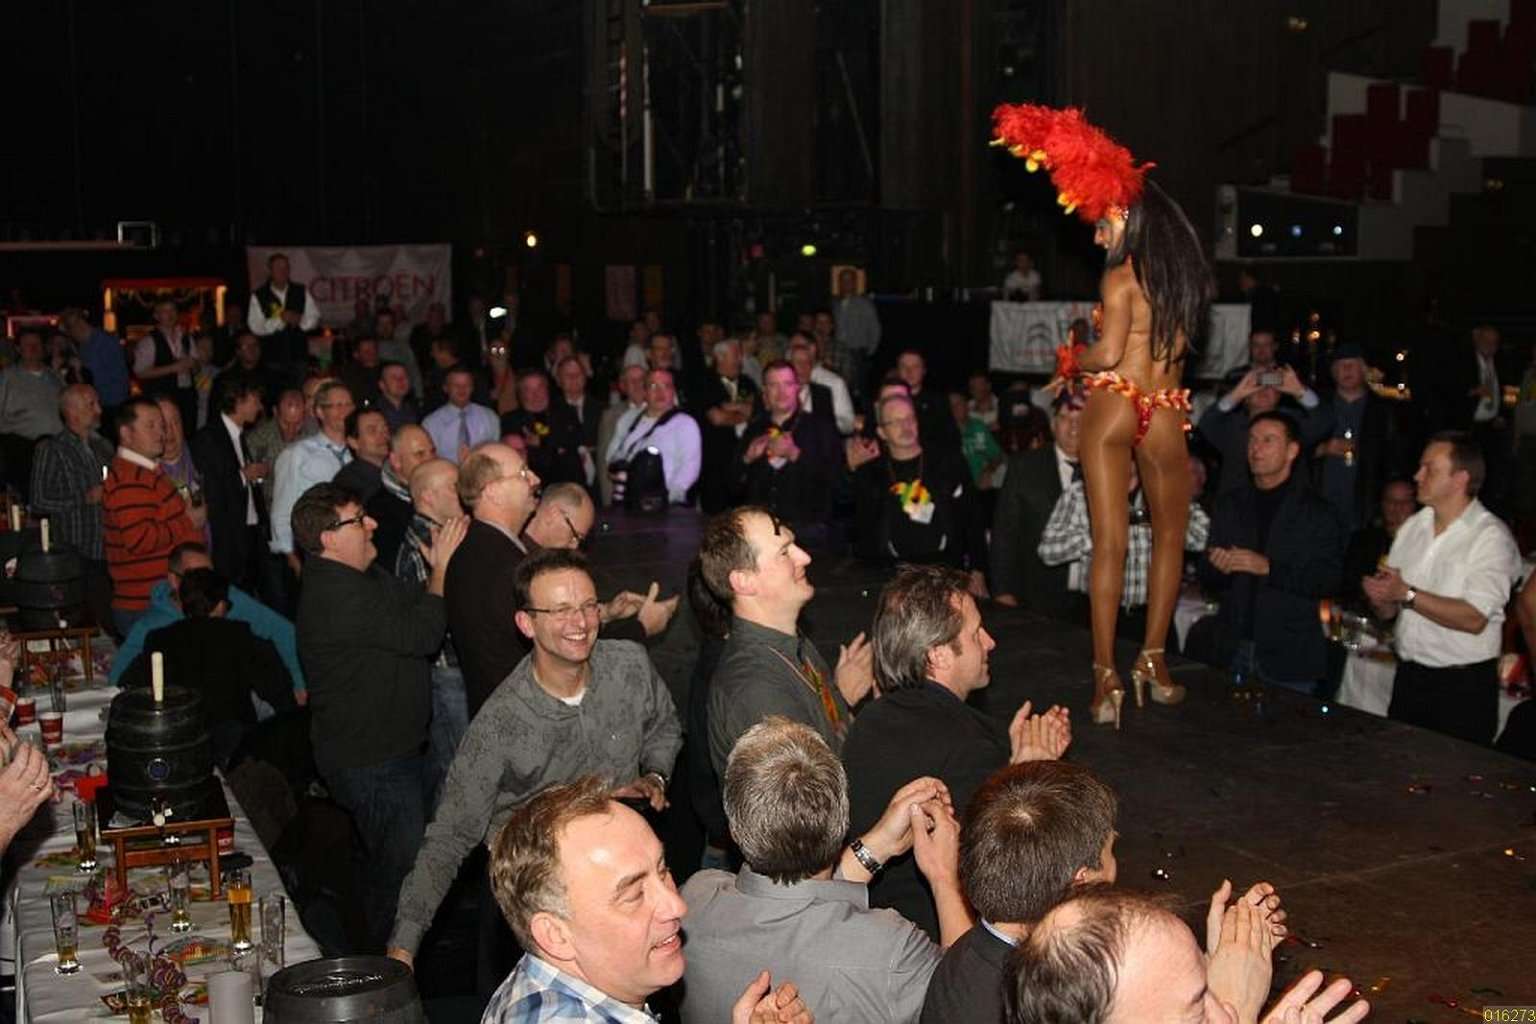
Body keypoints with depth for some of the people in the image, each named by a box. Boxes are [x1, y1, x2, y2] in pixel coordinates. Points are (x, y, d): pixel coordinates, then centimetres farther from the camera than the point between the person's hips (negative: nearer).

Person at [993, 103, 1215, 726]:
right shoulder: (1189, 273, 10)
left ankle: (1107, 675, -2)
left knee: (1110, 543, -2)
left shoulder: (1122, 277, -9)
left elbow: (1109, 353, -17)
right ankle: (1152, 659, 20)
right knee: (1169, 536, 19)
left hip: (1112, 407, -4)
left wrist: (1072, 362, 4)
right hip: (1166, 417, 5)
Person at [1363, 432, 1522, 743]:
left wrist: (1407, 594, -20)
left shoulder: (1491, 537, -11)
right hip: (1408, 678, 6)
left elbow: (1474, 619, -22)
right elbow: (1388, 611, 12)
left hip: (1463, 687, -6)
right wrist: (1379, 595, -11)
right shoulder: (1413, 526, 9)